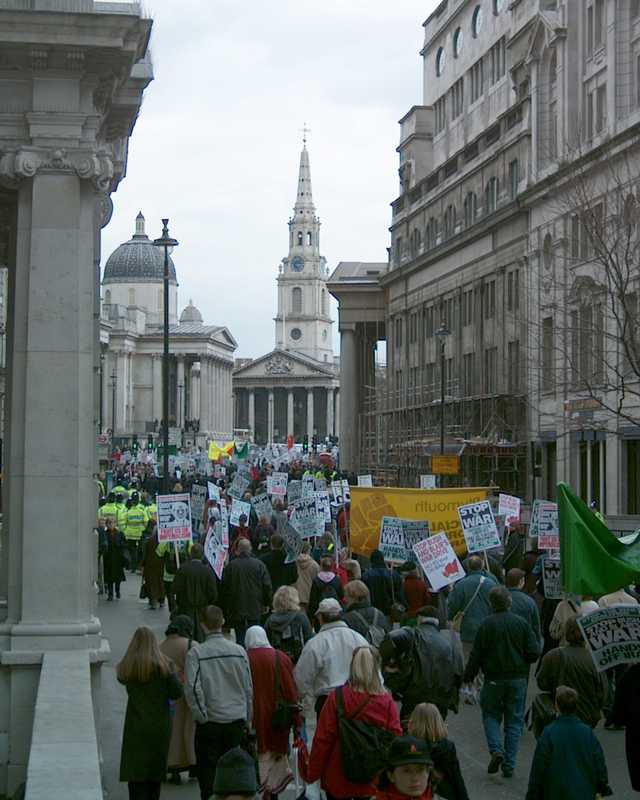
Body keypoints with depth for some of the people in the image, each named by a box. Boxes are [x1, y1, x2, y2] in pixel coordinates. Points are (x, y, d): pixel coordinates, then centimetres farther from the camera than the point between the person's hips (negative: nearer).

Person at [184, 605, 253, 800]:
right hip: (236, 721, 3)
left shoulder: (196, 653, -10)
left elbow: (192, 688, -17)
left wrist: (202, 716, -7)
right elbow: (249, 688, 5)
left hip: (209, 724, -3)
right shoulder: (239, 651, 0)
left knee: (208, 772, 6)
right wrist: (247, 719, 14)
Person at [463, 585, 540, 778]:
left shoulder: (486, 625, -10)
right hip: (518, 679, 2)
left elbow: (476, 655, -8)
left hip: (493, 680, -2)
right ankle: (509, 765, 6)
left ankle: (496, 749, -8)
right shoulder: (521, 623, -3)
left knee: (491, 715, 15)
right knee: (514, 721, 8)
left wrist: (468, 676, 4)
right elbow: (534, 652, -4)